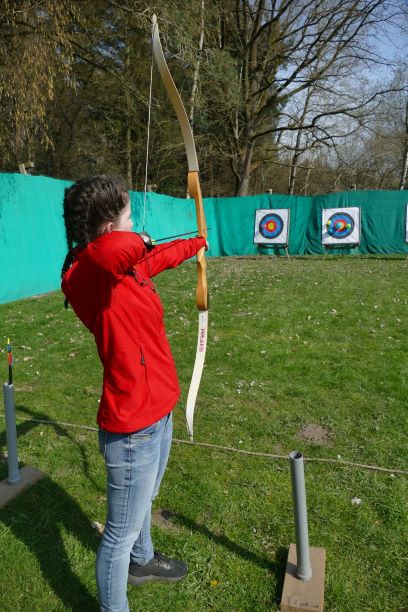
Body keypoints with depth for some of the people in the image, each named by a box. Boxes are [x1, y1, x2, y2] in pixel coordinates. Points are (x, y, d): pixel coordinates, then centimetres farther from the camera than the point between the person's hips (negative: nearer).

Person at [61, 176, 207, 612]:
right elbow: (116, 248, -49)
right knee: (121, 532, 10)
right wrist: (134, 242, -26)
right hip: (133, 427, -10)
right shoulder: (86, 273, -25)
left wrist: (195, 244, 41)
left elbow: (156, 259, 24)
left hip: (156, 413, 10)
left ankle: (142, 561, 59)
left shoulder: (122, 264, 3)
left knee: (143, 501, 33)